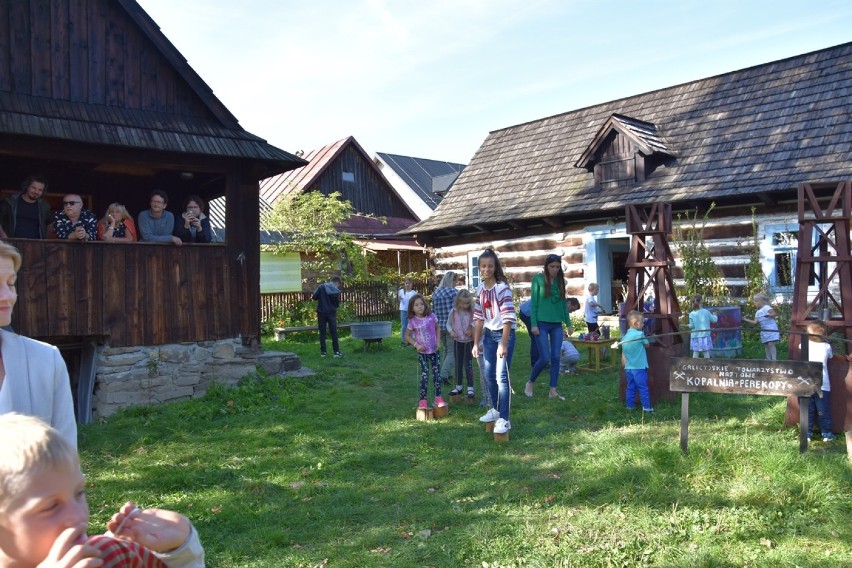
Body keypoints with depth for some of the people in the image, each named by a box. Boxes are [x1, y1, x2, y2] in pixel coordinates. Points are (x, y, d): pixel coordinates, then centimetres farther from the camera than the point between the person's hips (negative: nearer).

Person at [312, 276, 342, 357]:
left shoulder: (321, 287, -4)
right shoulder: (337, 291, -3)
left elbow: (314, 297, -5)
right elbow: (337, 305, 2)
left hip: (321, 313, 1)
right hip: (332, 313, -1)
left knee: (322, 332, 7)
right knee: (334, 332, 5)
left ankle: (323, 352, 7)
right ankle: (336, 351, 4)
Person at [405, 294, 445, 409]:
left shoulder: (431, 316, -6)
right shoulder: (412, 321, -8)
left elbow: (437, 328, 10)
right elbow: (407, 336, 3)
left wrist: (438, 341, -2)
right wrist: (416, 345, -10)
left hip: (434, 350, 2)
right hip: (422, 352, -2)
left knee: (436, 372, 6)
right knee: (424, 374, -4)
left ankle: (438, 398, 17)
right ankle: (423, 400, 3)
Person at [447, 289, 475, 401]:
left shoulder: (472, 312, -12)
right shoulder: (453, 312, -6)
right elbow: (448, 324, 5)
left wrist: (471, 331, -21)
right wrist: (451, 332, -13)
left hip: (469, 341, -3)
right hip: (457, 341, 3)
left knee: (468, 364, -3)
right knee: (458, 364, 12)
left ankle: (470, 388, 4)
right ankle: (458, 387, 24)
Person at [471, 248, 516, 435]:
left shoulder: (502, 288, -17)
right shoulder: (480, 289, 4)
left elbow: (508, 318, -21)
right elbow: (479, 317, 9)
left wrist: (503, 344, -24)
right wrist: (476, 343, 7)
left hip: (505, 333, -7)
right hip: (489, 334, 7)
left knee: (501, 376, -10)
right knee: (489, 375, 14)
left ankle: (504, 419, -5)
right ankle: (495, 409, 32)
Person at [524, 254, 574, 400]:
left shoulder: (560, 281, 8)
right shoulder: (538, 279, -5)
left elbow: (563, 303, 14)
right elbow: (533, 303, -6)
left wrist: (568, 324, 12)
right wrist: (534, 324, -11)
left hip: (557, 325, 4)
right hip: (542, 324, -4)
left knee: (556, 358, 2)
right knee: (545, 358, -7)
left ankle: (553, 391, 9)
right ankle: (530, 383, 15)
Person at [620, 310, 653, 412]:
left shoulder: (625, 337, 6)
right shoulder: (640, 334, -12)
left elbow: (623, 355, 9)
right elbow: (647, 345, 5)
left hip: (628, 368, 6)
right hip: (639, 367, -6)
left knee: (630, 387, 12)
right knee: (643, 387, 1)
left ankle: (630, 405, 15)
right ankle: (646, 407, 4)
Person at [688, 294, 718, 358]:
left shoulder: (691, 314, -8)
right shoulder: (706, 312, -8)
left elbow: (691, 326, -6)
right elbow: (714, 320, 3)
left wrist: (689, 326, 17)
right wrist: (714, 315, 24)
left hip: (695, 337, 1)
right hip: (705, 336, 0)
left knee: (695, 353, 6)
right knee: (706, 353, 7)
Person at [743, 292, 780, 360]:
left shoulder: (767, 307, -7)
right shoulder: (758, 312, 14)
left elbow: (774, 314, -12)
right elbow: (755, 322, 8)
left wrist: (769, 315, -30)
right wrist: (746, 319, 5)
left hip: (771, 329, -8)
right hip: (764, 331, 8)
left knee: (771, 344, -13)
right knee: (766, 345, 10)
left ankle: (774, 359, -10)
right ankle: (769, 359, 17)